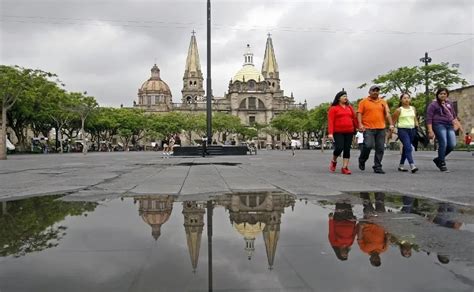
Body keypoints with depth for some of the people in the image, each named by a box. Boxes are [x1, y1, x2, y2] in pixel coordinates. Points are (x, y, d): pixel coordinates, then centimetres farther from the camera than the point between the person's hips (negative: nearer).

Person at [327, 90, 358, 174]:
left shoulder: (349, 107, 14)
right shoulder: (333, 108, 0)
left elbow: (354, 118, 16)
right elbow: (330, 121, -7)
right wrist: (330, 133, -16)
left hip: (349, 132, 4)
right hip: (338, 132, -4)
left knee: (347, 149, 1)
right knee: (339, 148, -12)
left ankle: (345, 167, 5)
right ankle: (334, 161, 17)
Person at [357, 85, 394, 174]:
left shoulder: (383, 102, 15)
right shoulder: (364, 102, 5)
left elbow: (387, 114, 10)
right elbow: (359, 113, -1)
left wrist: (391, 124, -1)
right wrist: (360, 124, -14)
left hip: (381, 129, 4)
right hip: (368, 128, -4)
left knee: (380, 148, 2)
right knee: (368, 145, -15)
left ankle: (377, 167, 10)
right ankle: (362, 161, 10)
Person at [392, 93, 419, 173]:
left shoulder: (413, 108, 12)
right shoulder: (399, 110, -2)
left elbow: (415, 119, 21)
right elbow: (393, 121, 2)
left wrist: (417, 127, 9)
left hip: (412, 130, 5)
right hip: (403, 130, -5)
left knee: (405, 148, 10)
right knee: (408, 148, -17)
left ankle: (401, 165, 21)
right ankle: (412, 166, -24)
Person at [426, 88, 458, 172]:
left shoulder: (449, 103, 19)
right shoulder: (433, 104, 2)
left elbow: (453, 114, 26)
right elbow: (429, 118, -4)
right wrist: (430, 131, -13)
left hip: (450, 126, 6)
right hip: (439, 125, -6)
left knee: (452, 145, -6)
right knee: (443, 144, -16)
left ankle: (438, 159, 14)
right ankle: (442, 164, -5)